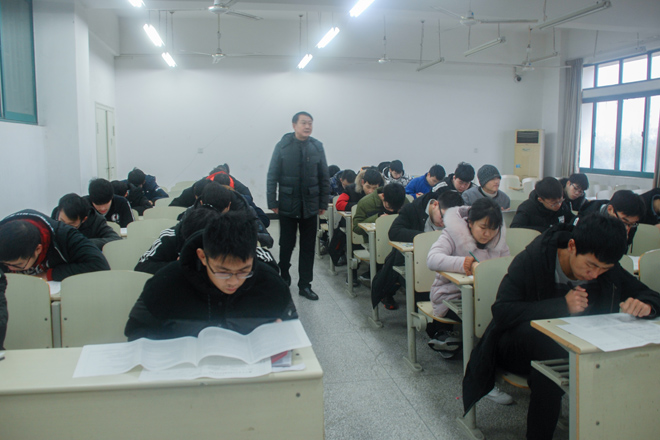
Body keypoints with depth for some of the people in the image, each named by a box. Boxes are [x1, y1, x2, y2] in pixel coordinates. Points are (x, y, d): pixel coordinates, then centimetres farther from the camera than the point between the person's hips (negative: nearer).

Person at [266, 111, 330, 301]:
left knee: (308, 247, 7)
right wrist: (272, 203, -7)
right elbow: (272, 176, -4)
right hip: (287, 205, -2)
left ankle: (305, 285, 17)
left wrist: (323, 203, 3)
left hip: (310, 205, 2)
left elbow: (324, 177, 5)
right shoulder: (283, 146, -4)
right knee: (286, 245, 10)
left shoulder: (317, 147, 2)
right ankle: (284, 279, 31)